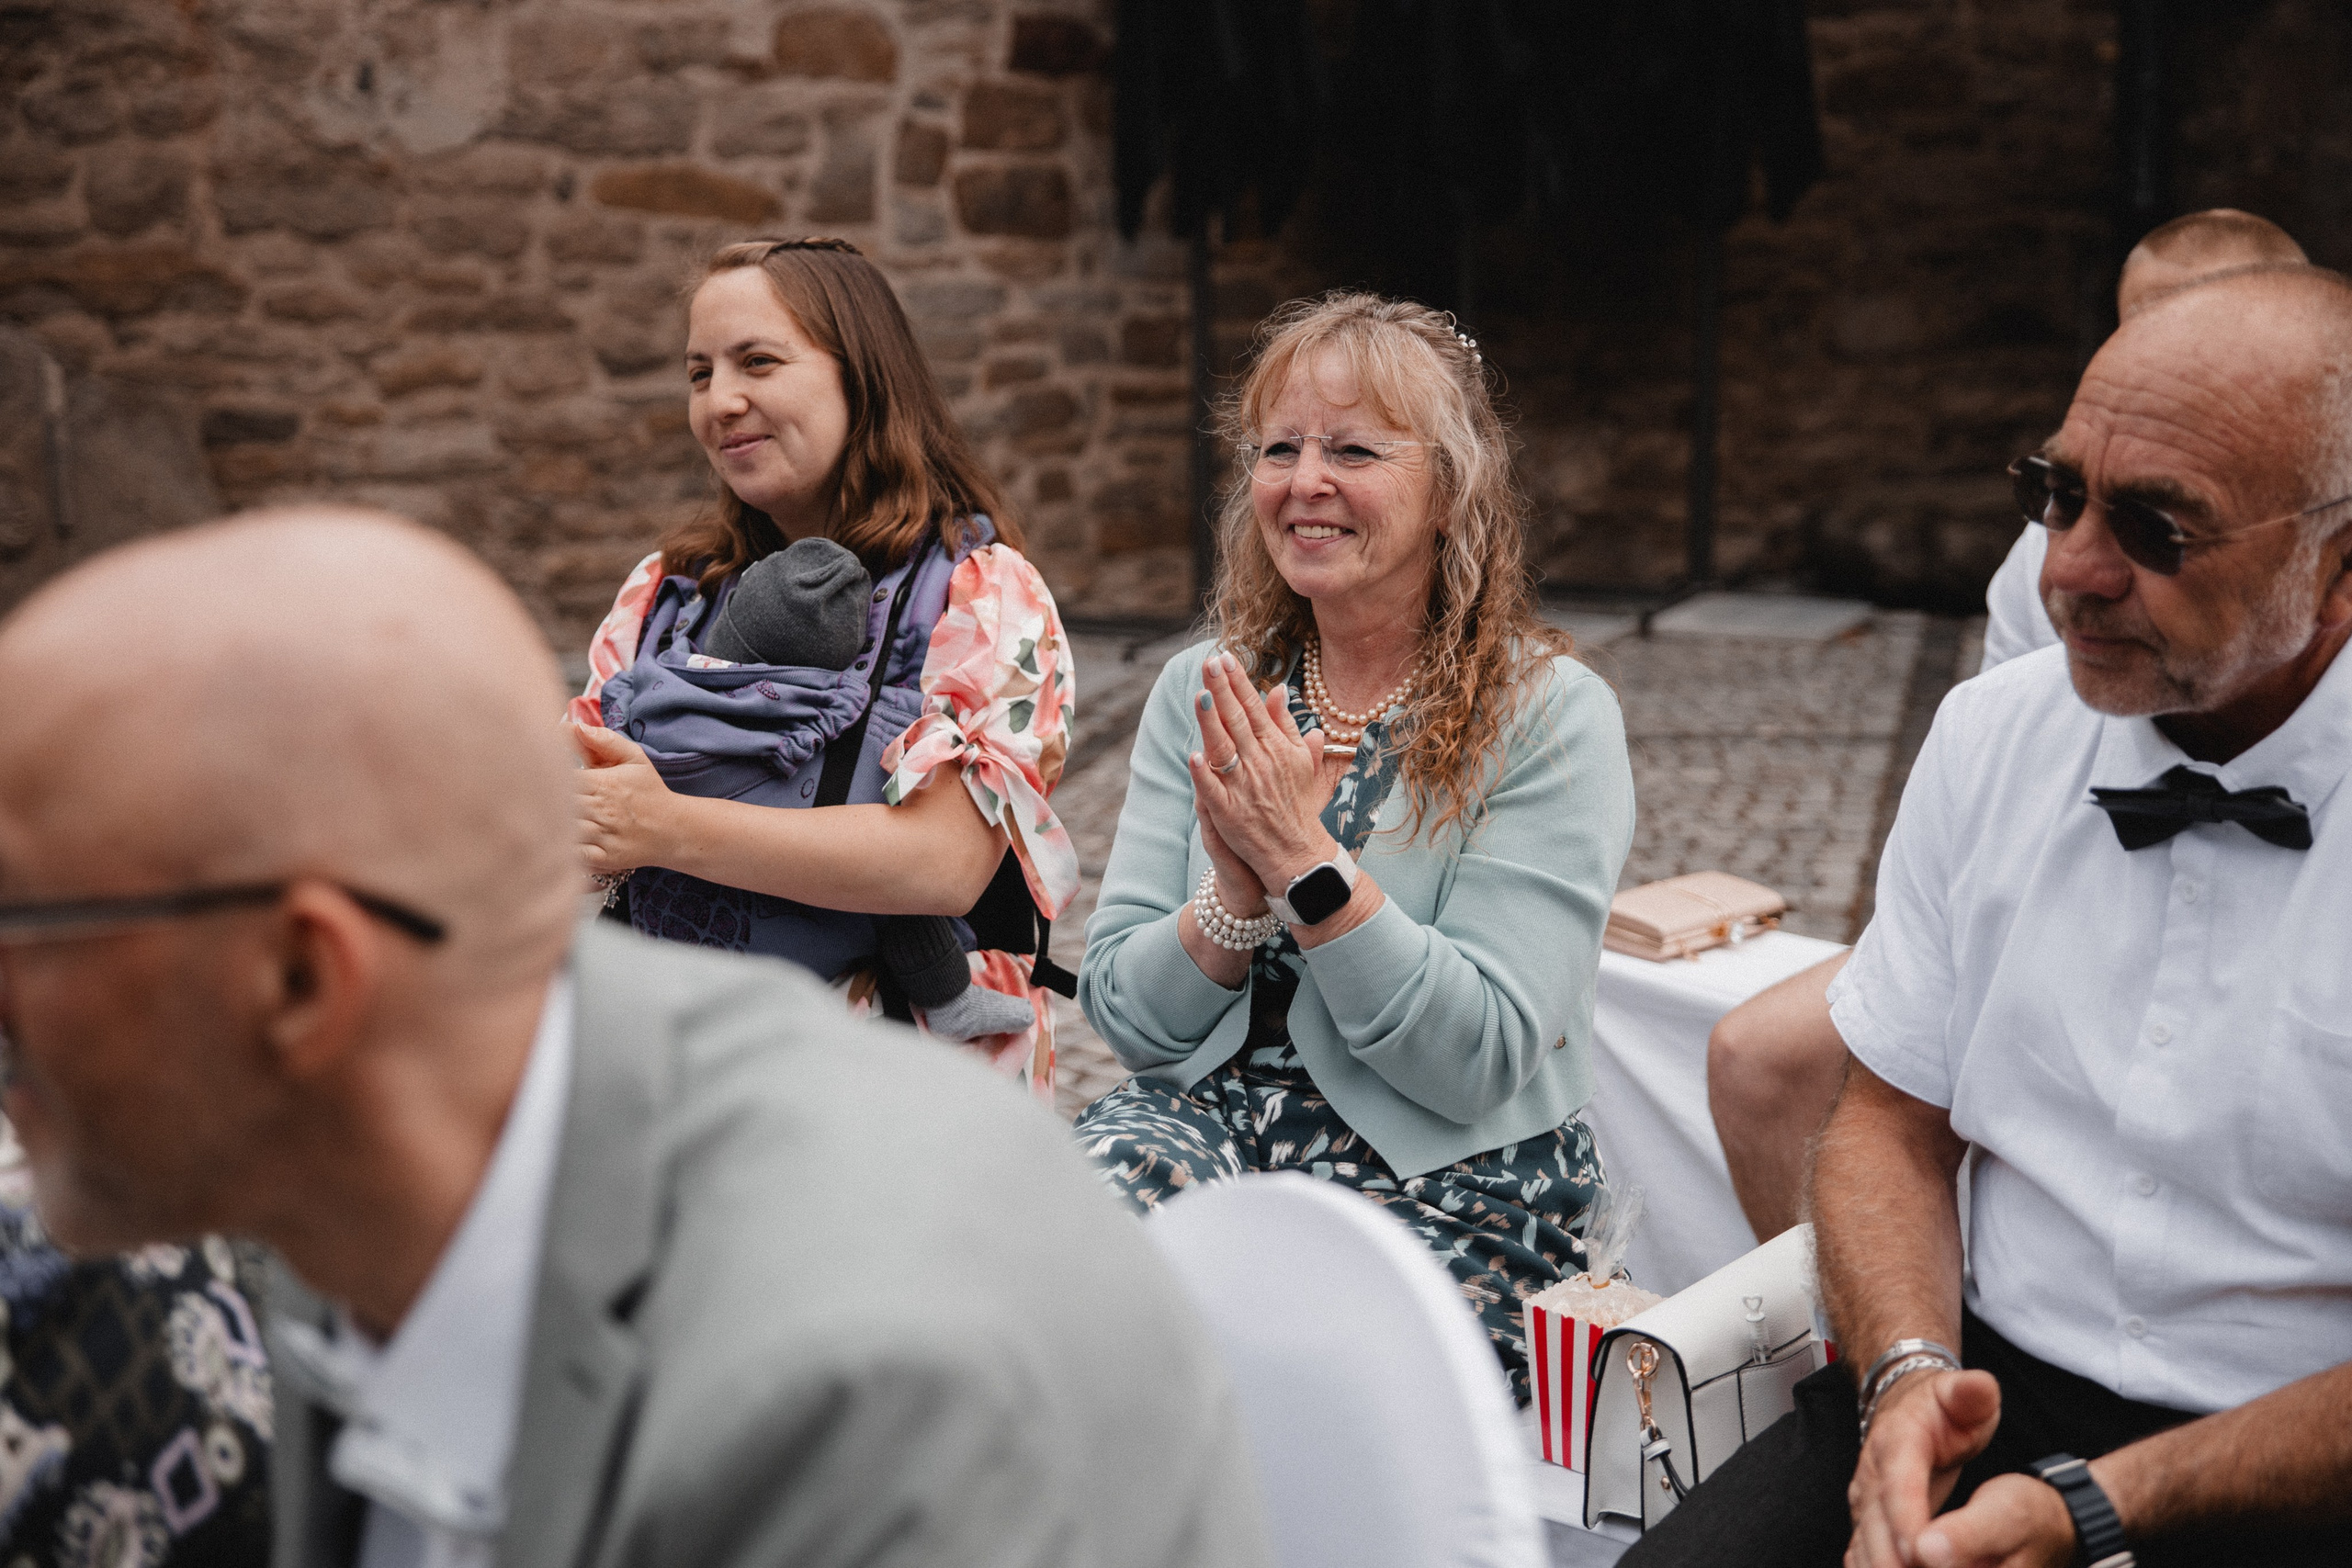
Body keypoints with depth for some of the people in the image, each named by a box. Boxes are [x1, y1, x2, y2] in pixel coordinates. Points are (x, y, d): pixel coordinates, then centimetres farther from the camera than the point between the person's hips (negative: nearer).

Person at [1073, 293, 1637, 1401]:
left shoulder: (1550, 716, -6)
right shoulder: (1203, 690, 7)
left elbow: (1482, 1060, -14)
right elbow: (1121, 1013, 3)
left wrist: (1305, 861, -22)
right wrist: (1237, 894, -16)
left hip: (1445, 1181, -3)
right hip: (1201, 1112, 4)